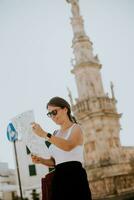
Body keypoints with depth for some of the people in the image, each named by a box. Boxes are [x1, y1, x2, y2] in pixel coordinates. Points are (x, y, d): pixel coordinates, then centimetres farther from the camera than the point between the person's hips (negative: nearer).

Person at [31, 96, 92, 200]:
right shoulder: (56, 134, 17)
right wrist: (41, 160, -1)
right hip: (59, 179, 6)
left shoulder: (76, 128, -1)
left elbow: (68, 146, -23)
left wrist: (44, 134, -28)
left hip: (74, 177, -6)